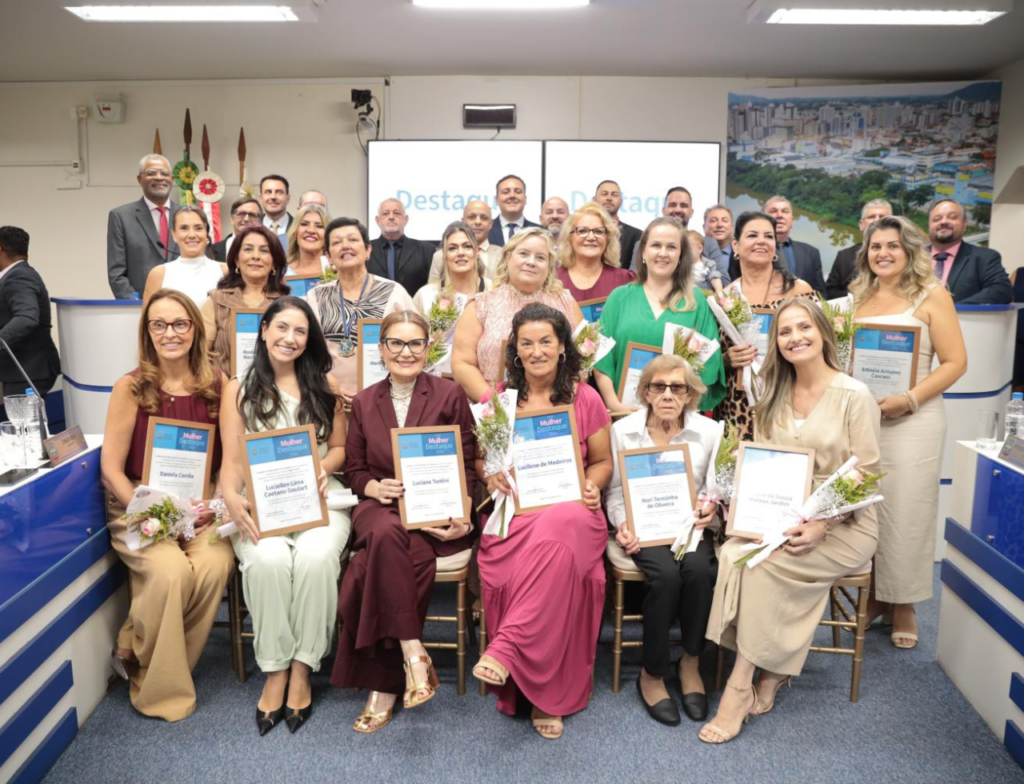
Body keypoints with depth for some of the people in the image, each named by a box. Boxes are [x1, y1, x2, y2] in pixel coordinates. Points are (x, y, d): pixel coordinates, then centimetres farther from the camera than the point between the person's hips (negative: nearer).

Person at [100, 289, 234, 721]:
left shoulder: (217, 384, 2)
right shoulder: (131, 388, -4)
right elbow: (111, 470, -4)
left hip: (200, 508, 2)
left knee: (216, 564, -27)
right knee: (171, 570, -29)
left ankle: (159, 664, 0)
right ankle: (155, 686, 0)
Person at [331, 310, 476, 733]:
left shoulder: (450, 395, 6)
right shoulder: (363, 402, 14)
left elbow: (466, 467, 4)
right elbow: (353, 470, 16)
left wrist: (461, 516, -12)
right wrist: (376, 487, -8)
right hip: (380, 508, 2)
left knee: (378, 563, -30)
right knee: (387, 536, -35)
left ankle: (383, 683, -20)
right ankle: (413, 656, -28)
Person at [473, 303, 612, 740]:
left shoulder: (585, 400, 9)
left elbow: (602, 461, 15)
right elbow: (479, 457, 17)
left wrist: (592, 485, -6)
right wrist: (489, 475, -6)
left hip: (570, 510, -1)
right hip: (514, 511, 1)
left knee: (554, 538, -39)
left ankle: (505, 651, -33)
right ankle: (547, 697, -18)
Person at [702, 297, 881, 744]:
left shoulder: (854, 396, -6)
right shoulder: (774, 397, 10)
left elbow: (865, 477, -8)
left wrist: (821, 526, -21)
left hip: (844, 527, -4)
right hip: (781, 519, 5)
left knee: (759, 560, -29)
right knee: (734, 552, -26)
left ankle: (740, 688, -18)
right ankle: (770, 674, -13)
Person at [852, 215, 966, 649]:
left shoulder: (931, 295, -1)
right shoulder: (856, 297, 11)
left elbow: (955, 362, -7)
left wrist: (909, 399, -19)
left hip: (911, 421, -4)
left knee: (904, 513, 2)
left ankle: (903, 604, 18)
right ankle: (872, 594, 23)